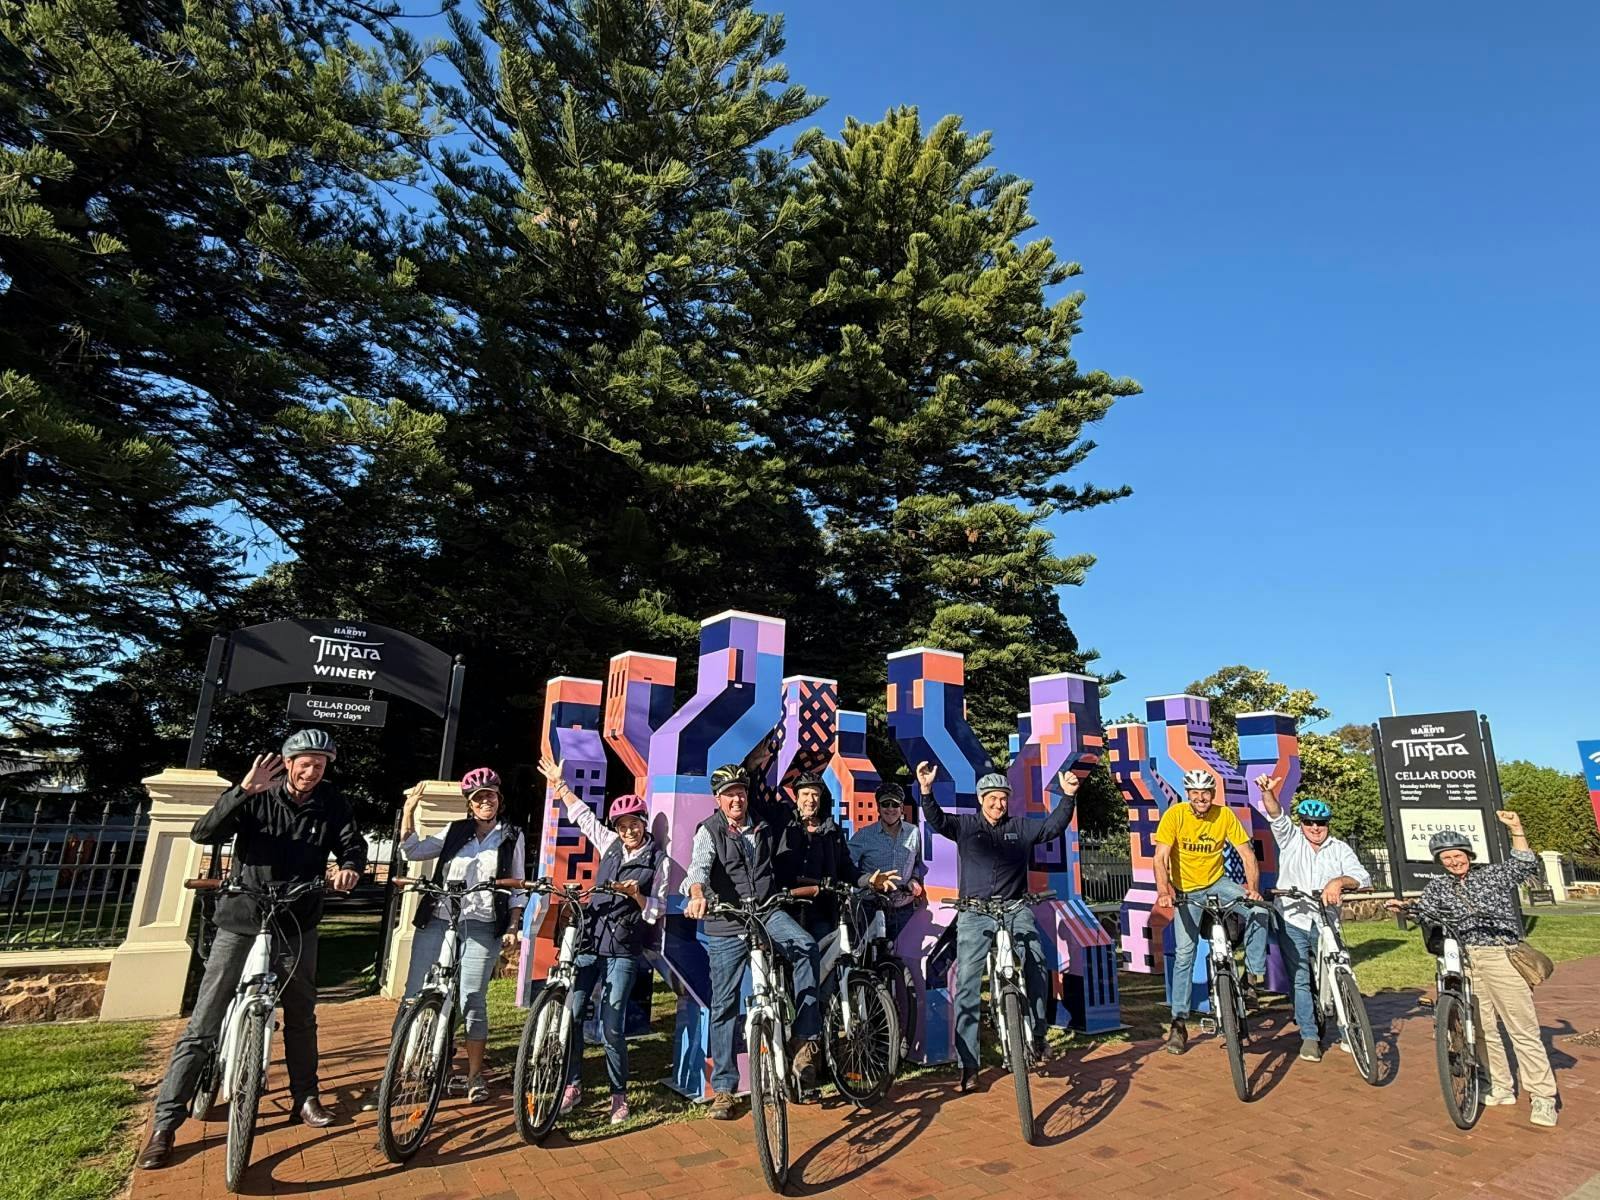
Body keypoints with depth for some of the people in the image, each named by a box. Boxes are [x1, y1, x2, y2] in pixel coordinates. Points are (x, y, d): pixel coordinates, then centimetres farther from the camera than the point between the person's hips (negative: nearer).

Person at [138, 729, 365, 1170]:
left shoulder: (331, 804, -4)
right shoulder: (257, 796, -10)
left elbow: (354, 844, -6)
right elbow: (203, 833, -19)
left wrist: (350, 867, -29)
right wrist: (243, 790, -33)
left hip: (296, 924, 2)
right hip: (242, 919, -2)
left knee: (301, 1015, 14)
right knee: (203, 1023, -1)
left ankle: (305, 1098, 29)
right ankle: (166, 1122, 11)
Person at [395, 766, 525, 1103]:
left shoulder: (512, 837, 7)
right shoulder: (455, 831, 11)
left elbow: (517, 888, 9)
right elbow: (413, 850, 0)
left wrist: (513, 927, 1)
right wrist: (409, 811, -10)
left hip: (481, 929, -2)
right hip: (436, 923, 2)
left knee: (472, 1002, -1)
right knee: (416, 996, 2)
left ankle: (475, 1074, 15)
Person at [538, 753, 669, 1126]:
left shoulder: (658, 860, -3)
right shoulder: (610, 844, 8)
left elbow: (655, 913, -1)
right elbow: (582, 814, 18)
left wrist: (636, 894, -19)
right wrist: (559, 783, 20)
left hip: (623, 950, -4)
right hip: (590, 940, 4)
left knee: (611, 1028, -4)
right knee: (570, 1014, 1)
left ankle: (619, 1095, 13)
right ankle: (573, 1084, 20)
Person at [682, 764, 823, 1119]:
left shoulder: (764, 828, 9)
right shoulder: (709, 831, -3)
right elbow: (698, 867, -22)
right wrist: (697, 896, -41)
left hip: (767, 913, 2)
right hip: (726, 925, -2)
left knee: (806, 946, -27)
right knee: (724, 1006, 4)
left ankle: (805, 1041, -21)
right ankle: (723, 1088, 19)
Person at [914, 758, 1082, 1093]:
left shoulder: (1021, 827, 10)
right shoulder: (965, 825, 5)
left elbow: (1054, 826, 1)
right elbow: (937, 822, -9)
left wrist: (1068, 796, -13)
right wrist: (926, 791, -25)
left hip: (1015, 909, 1)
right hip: (975, 912, -1)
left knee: (1034, 961, -20)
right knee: (967, 985, -4)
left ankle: (1038, 1033, 1)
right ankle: (968, 1064, 4)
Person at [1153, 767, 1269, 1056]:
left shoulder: (1225, 815, -12)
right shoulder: (1175, 815, -18)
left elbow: (1247, 854, -12)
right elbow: (1161, 857, -23)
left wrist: (1253, 887, -29)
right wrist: (1163, 890, -39)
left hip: (1217, 884, 2)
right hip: (1187, 892, -2)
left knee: (1259, 911, -26)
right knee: (1184, 953, -5)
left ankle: (1255, 974, -5)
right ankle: (1179, 1022, 5)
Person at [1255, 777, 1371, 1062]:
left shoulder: (1340, 849, 7)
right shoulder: (1291, 840, 3)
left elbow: (1362, 877, -6)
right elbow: (1277, 817, -15)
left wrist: (1339, 881, -26)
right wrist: (1267, 793, -35)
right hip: (1292, 923, -1)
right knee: (1301, 981, 1)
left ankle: (1347, 1033, 23)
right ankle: (1309, 1037, 11)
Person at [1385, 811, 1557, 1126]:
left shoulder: (1493, 874, 8)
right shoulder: (1438, 887, 14)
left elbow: (1526, 866, -5)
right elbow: (1424, 911, 3)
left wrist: (1516, 830, -12)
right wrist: (1404, 907, -16)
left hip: (1501, 956, -3)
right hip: (1464, 962, 3)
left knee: (1523, 1030, -3)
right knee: (1482, 1030, 8)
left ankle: (1543, 1097, 4)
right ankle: (1501, 1089, 21)